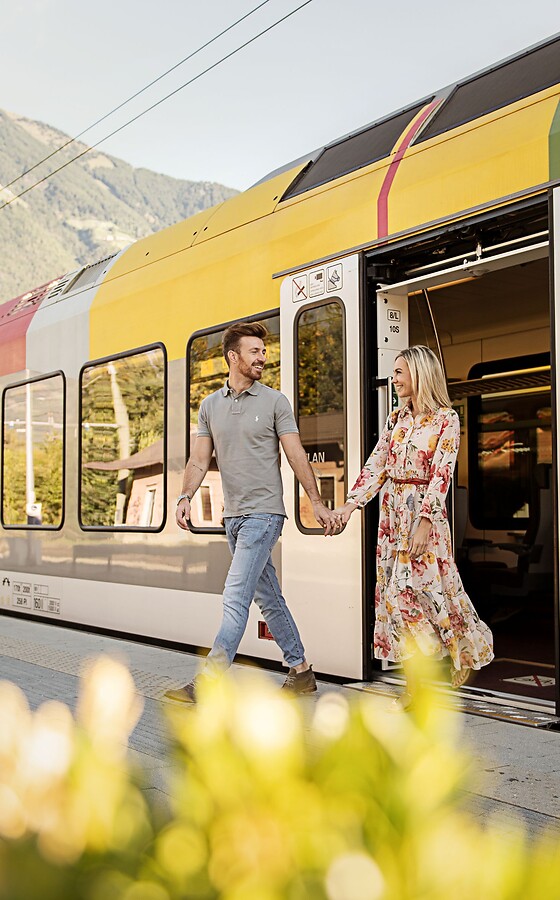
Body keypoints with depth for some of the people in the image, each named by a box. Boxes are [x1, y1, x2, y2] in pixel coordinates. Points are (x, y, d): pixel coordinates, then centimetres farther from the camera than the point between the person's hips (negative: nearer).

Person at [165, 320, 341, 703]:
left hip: (263, 513, -6)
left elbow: (296, 456, -3)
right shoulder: (210, 405, 10)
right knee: (268, 597, 13)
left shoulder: (275, 401, -1)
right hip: (233, 517, 6)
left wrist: (318, 504, -5)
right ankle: (301, 671, 25)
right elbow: (200, 460, 8)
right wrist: (185, 497, -8)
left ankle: (207, 682, -11)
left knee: (236, 597, -12)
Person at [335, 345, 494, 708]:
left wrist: (424, 523, -20)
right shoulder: (396, 419, 11)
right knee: (396, 589, 3)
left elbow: (441, 475, -13)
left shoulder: (446, 419, -6)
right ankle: (414, 684, 11)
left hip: (425, 514, -6)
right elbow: (377, 465, 9)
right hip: (392, 514, 6)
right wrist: (351, 503, -2)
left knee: (426, 585, -5)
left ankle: (465, 652, 23)